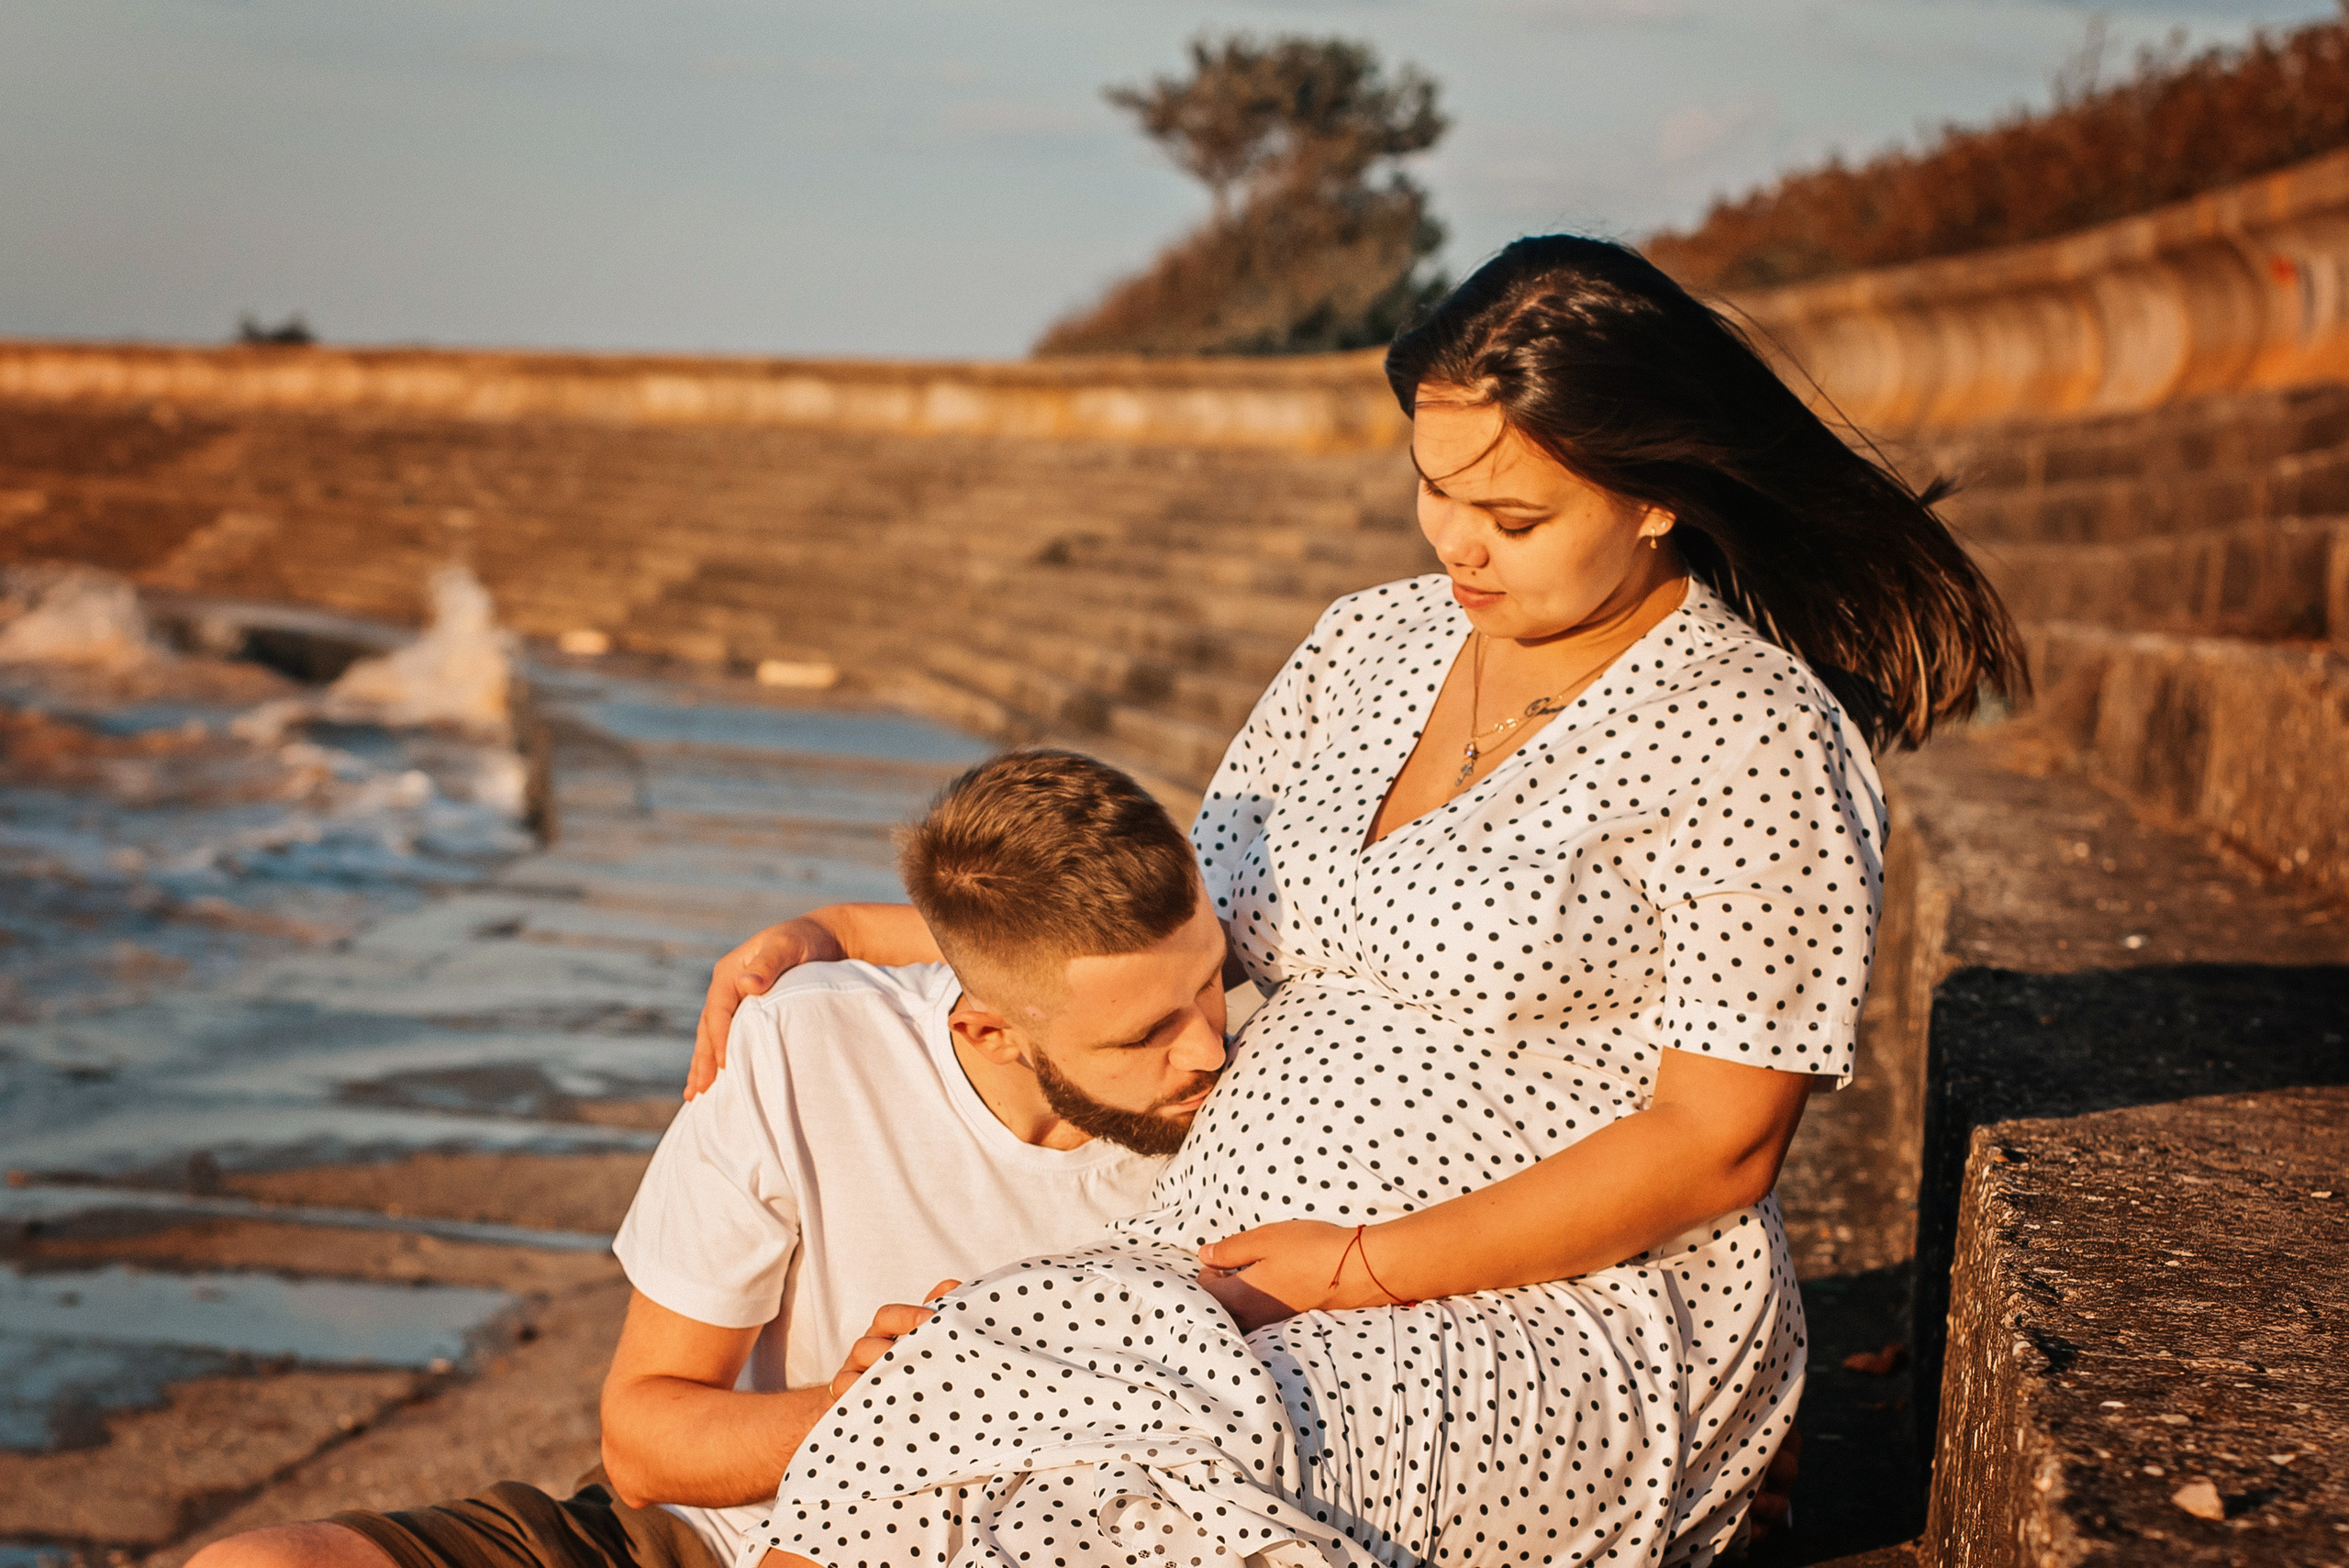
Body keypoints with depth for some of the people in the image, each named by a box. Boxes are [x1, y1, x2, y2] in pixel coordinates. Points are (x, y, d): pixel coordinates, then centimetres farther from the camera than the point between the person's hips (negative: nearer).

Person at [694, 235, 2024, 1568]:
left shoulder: (1755, 737, -7)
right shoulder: (1374, 644, 14)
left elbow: (1717, 1146, -11)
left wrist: (1366, 1267, -14)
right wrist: (829, 938, 14)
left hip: (1571, 1324, -6)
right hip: (1226, 1284, 6)